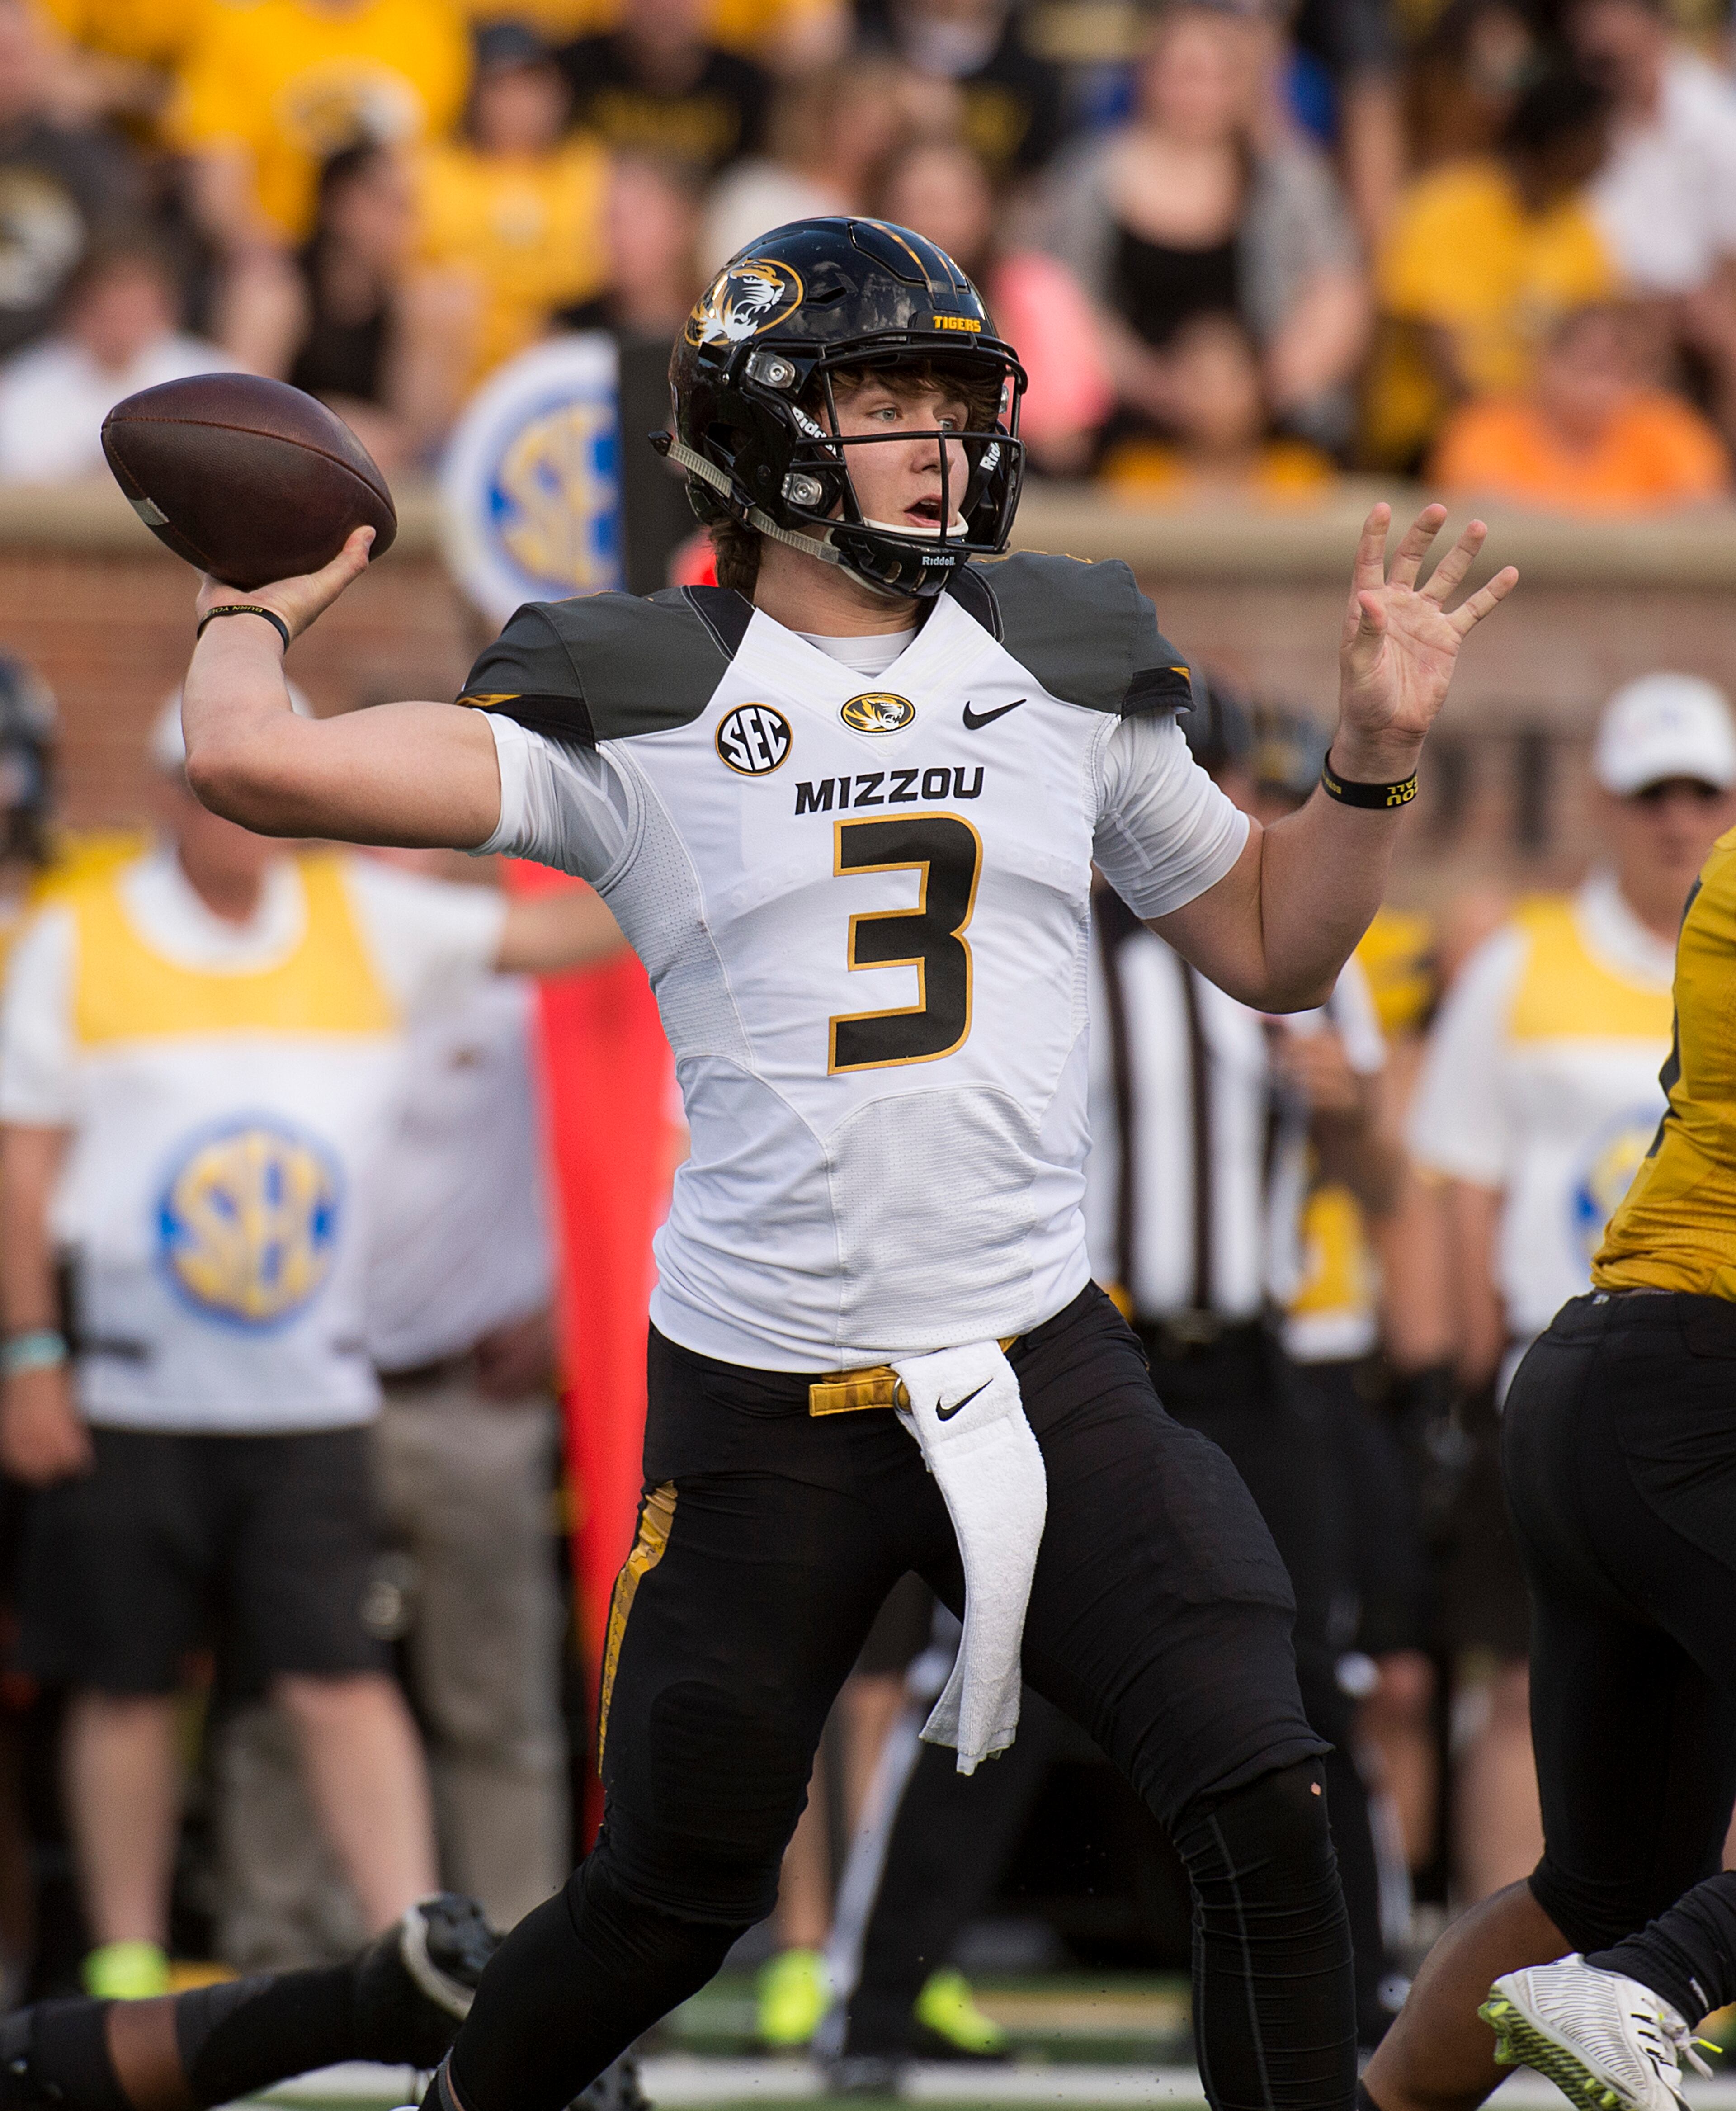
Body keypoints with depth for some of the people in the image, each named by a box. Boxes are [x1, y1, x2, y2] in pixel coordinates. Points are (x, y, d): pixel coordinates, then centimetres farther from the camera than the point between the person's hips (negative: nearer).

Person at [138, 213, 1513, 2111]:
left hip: (1041, 1367, 3)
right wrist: (257, 611, 5)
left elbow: (1274, 953, 19)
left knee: (1263, 1819, -10)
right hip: (763, 1401, -3)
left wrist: (1373, 753, 5)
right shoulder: (630, 708, -4)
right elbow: (247, 762, -14)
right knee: (675, 1899, 9)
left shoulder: (1063, 673, 8)